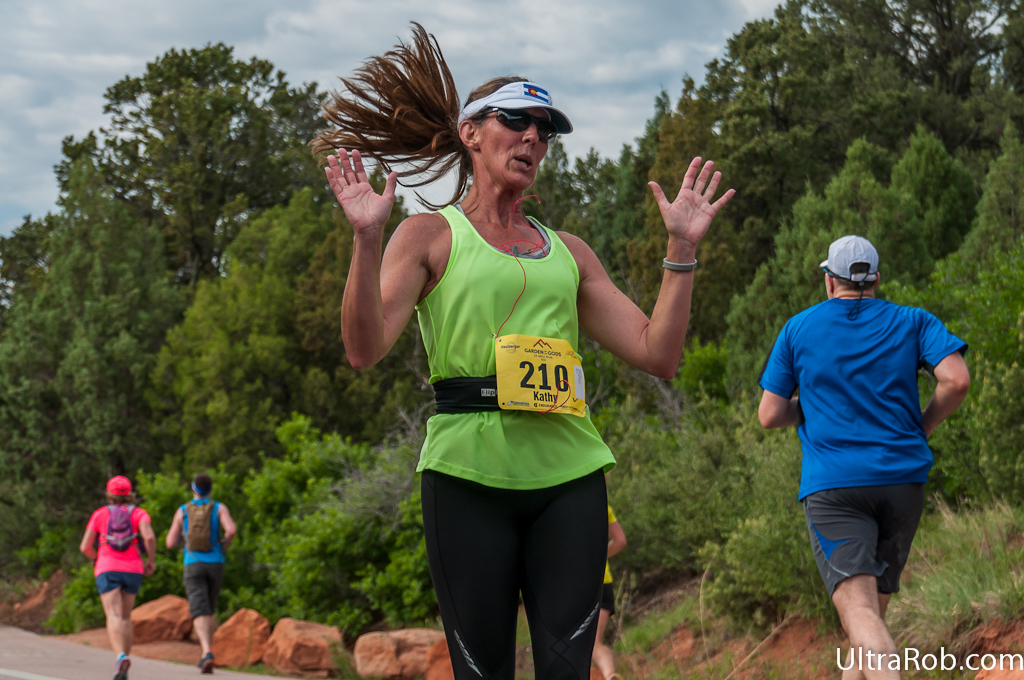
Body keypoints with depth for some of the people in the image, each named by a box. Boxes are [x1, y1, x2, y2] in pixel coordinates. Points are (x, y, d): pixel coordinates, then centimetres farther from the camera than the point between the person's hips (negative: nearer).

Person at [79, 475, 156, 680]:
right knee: (125, 617, 18)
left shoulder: (99, 514, 10)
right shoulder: (139, 513, 8)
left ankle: (121, 656, -43)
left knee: (114, 618, -15)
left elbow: (85, 547, 5)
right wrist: (151, 560, 3)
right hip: (132, 571, 2)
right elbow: (149, 536, -13)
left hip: (107, 571, -2)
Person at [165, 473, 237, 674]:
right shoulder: (219, 508, 3)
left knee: (200, 614, -12)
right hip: (215, 565, 1)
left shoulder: (182, 511, 6)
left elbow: (170, 543, 5)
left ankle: (208, 653, -36)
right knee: (209, 609, 23)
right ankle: (206, 655, 16)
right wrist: (224, 544, 7)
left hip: (193, 566, -1)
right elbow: (232, 530, -16)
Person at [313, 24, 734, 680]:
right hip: (469, 472, -3)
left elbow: (658, 354, 12)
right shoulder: (429, 236, 8)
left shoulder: (569, 252, 19)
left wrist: (682, 247, 7)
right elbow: (365, 348, -7)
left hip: (568, 473, 4)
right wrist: (367, 238, -17)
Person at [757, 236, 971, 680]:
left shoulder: (798, 329, 9)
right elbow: (956, 379, -7)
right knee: (876, 602, 19)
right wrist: (923, 425, 10)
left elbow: (769, 416, 6)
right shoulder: (912, 322, 10)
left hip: (831, 485, -3)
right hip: (903, 478, 3)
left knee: (858, 608, -16)